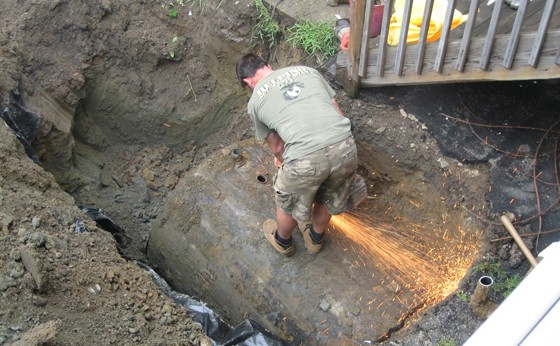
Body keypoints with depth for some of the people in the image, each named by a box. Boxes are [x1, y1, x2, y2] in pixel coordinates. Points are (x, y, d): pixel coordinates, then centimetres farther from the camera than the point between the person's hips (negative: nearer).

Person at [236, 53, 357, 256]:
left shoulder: (255, 101, 16)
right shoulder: (307, 70, 23)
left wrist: (282, 160, 49)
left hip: (306, 158, -3)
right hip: (345, 146, 4)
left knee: (288, 204, 28)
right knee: (327, 199, 32)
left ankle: (283, 242, 56)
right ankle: (315, 238, 58)